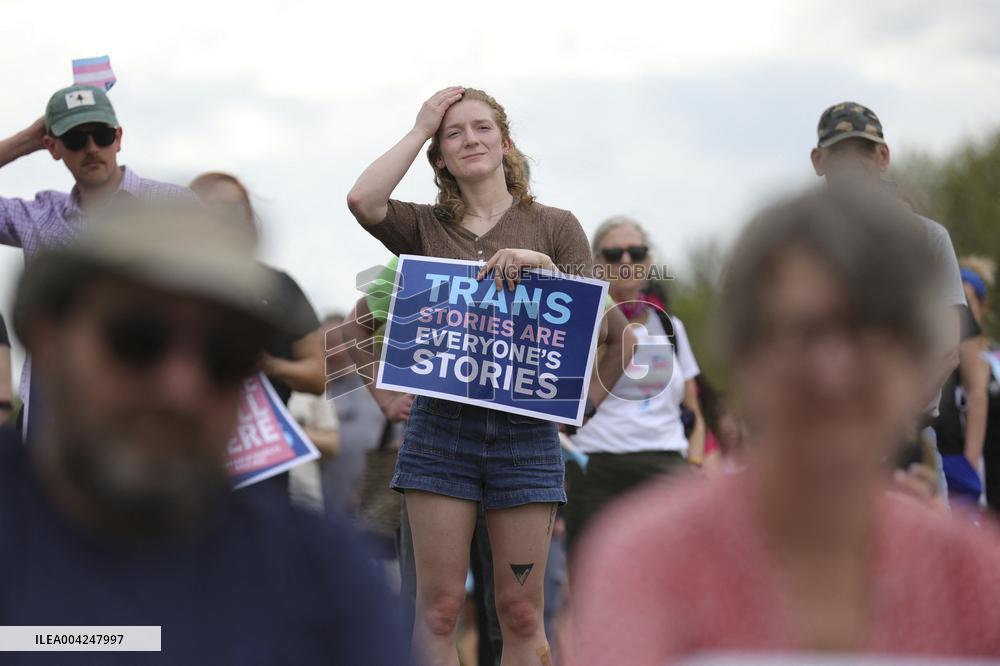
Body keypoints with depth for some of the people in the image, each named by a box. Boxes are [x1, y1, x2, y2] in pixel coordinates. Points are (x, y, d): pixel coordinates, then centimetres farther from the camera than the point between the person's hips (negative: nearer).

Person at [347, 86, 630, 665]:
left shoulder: (554, 226, 10)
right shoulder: (426, 228, 10)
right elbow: (363, 199, -10)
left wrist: (543, 265, -12)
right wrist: (421, 130, 2)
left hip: (525, 428, 0)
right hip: (441, 425, 0)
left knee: (521, 613, 1)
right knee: (439, 610, -2)